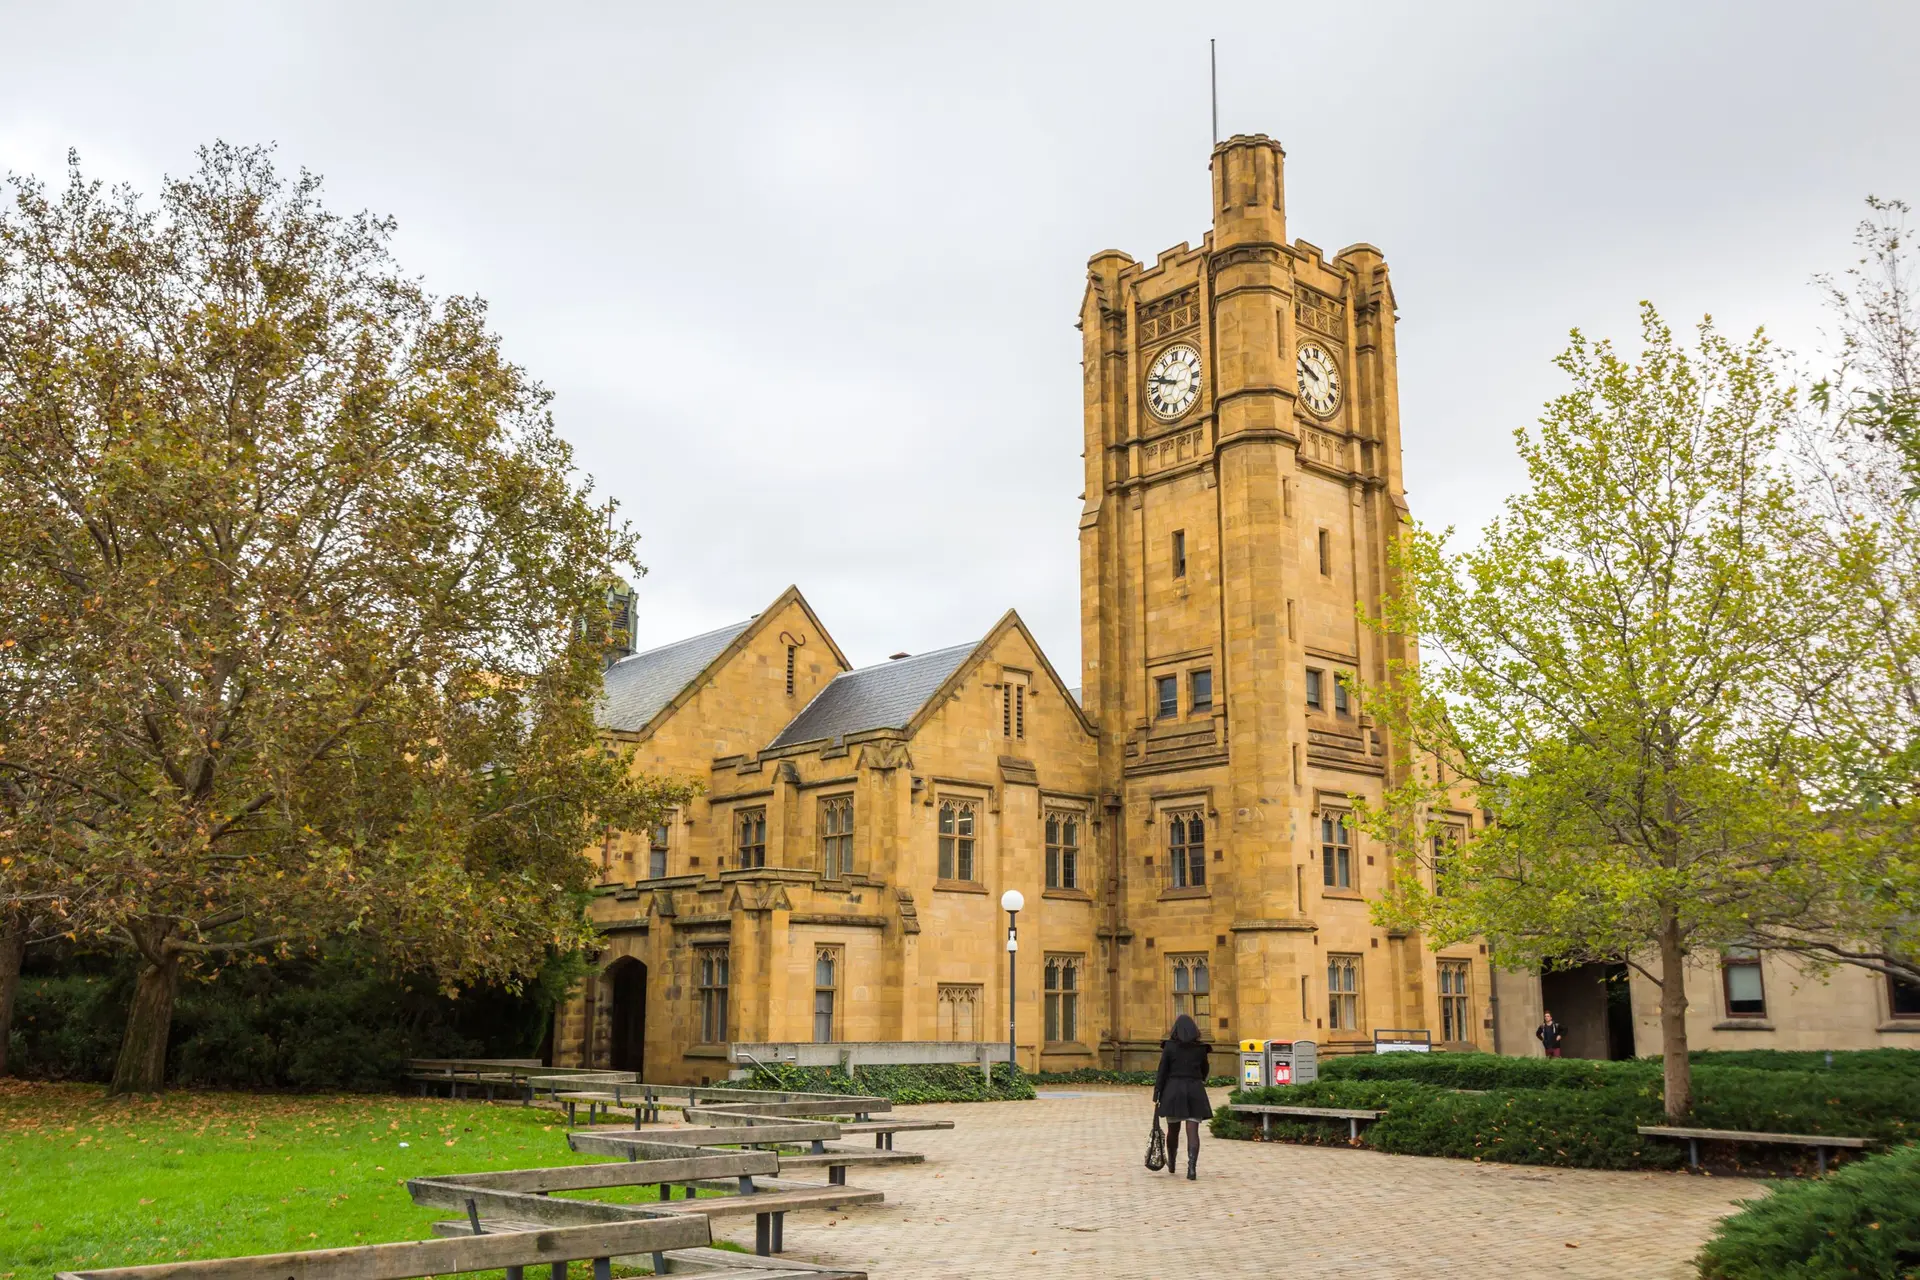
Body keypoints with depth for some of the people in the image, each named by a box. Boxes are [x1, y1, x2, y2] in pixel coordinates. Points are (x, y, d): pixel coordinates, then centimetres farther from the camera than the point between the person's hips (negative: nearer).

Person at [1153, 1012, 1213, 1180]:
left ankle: (1171, 1164, 34)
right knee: (1193, 1131, -3)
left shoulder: (1169, 1047, -4)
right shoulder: (1200, 1048, 2)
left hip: (1173, 1091, 0)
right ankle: (1192, 1167, -20)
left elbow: (1162, 1072, -6)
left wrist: (1156, 1095, -2)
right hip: (1195, 1092, 0)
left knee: (1173, 1130, 16)